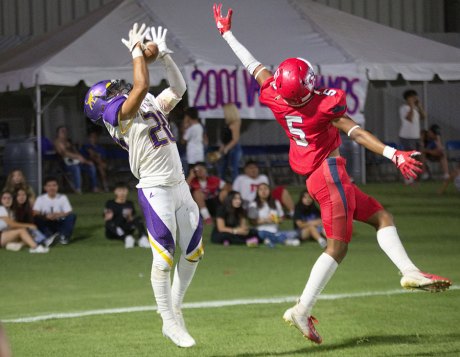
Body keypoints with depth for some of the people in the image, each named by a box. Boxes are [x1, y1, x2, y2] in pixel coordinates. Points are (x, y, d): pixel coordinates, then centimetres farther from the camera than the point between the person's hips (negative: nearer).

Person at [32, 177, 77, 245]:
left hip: (59, 224, 1)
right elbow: (35, 213, -18)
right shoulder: (40, 198, -6)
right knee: (37, 219, -31)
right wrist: (46, 216, -36)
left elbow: (68, 213, -13)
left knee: (72, 216, -26)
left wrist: (57, 215, -30)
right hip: (47, 224, -1)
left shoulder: (63, 197, -5)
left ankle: (64, 237, -12)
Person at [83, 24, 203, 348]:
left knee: (193, 252, 13)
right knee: (164, 257, -5)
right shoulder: (117, 114, -9)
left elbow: (178, 89, 20)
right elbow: (142, 86, -22)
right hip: (155, 191, -8)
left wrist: (163, 55, 9)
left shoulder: (151, 107, 15)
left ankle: (175, 308, 28)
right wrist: (137, 50, -10)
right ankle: (170, 322, 6)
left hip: (180, 186, 8)